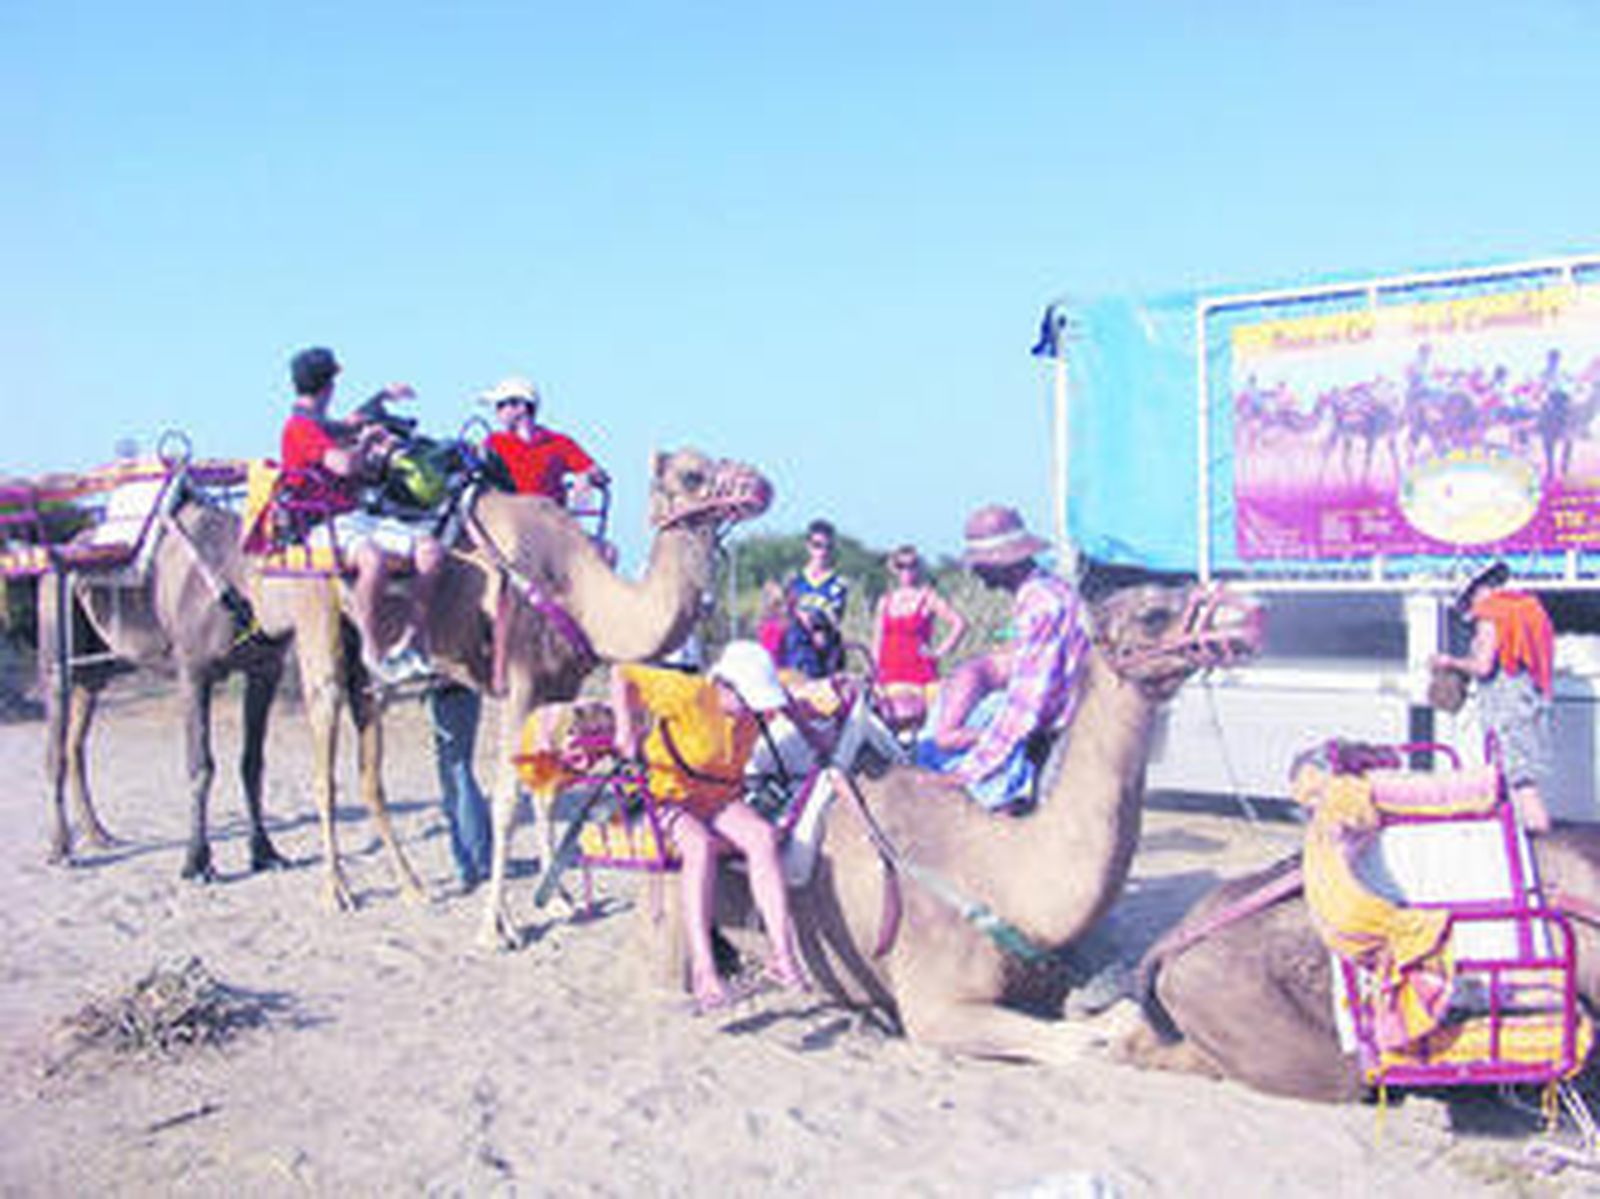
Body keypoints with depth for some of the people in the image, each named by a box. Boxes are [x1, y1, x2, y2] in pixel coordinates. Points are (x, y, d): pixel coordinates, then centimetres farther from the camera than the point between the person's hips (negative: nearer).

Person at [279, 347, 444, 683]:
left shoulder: (321, 427, 22)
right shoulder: (300, 427, -7)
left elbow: (348, 427, 43)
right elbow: (344, 465, -21)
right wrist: (365, 441, -2)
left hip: (357, 517, 9)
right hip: (325, 525, -9)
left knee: (430, 548, -12)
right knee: (373, 559, -40)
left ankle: (408, 643, -11)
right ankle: (373, 651, -24)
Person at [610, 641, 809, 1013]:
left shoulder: (756, 710, -1)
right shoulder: (688, 693, -18)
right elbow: (622, 676, -9)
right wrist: (626, 730, -15)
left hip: (721, 802, 5)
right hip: (666, 799, -5)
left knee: (764, 836, -27)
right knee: (700, 845, -38)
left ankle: (783, 956, -30)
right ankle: (702, 970, -39)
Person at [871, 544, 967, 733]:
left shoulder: (928, 598, 2)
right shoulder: (884, 602, 15)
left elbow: (960, 623, -5)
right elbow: (877, 642, 18)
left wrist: (939, 651, -7)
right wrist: (873, 672, 9)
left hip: (921, 673, -3)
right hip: (890, 674, 3)